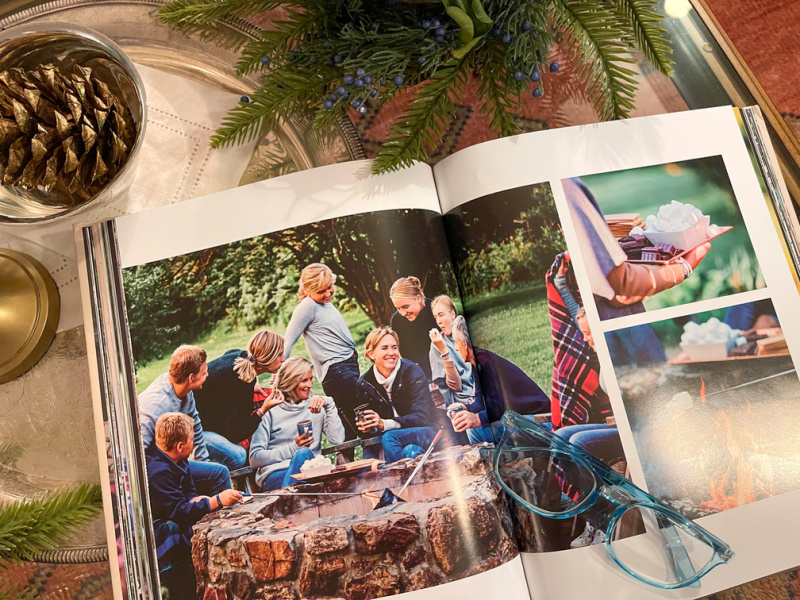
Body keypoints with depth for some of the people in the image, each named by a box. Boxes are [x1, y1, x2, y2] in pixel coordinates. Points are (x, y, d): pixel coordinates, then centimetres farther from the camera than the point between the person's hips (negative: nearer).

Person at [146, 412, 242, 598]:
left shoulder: (177, 460, 0)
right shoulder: (158, 472, -27)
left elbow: (189, 493, 4)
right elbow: (179, 512, -27)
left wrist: (197, 500, -18)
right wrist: (217, 500, -31)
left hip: (170, 520, 9)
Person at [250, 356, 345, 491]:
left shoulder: (316, 406, 16)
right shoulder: (270, 410, 6)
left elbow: (337, 439, 2)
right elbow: (254, 459, 1)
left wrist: (329, 404, -2)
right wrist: (293, 448, -10)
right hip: (274, 475, -2)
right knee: (303, 452, -35)